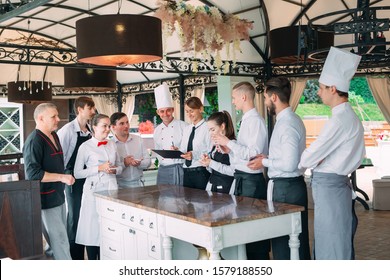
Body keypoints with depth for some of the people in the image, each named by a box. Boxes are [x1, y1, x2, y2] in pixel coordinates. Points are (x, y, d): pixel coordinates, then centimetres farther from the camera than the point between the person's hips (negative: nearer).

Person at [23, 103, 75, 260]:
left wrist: (65, 177, 20)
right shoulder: (34, 141, -17)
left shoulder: (54, 136, 12)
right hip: (45, 200, -9)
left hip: (58, 196, 9)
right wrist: (62, 177, -22)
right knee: (60, 242, -5)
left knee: (58, 240, 15)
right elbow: (33, 173, -24)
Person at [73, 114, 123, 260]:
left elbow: (120, 166, 19)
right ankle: (92, 259, 15)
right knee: (93, 227, 2)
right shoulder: (85, 147, -4)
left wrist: (115, 170, -3)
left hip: (111, 188, 5)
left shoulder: (112, 145, 10)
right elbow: (77, 173, -6)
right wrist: (99, 168, -14)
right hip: (94, 190, -4)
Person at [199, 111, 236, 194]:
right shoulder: (215, 145, 12)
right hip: (212, 185, 7)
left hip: (226, 188, -7)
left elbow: (234, 171, -20)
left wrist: (211, 163, -16)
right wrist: (206, 161, -1)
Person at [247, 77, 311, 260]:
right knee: (298, 238, 18)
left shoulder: (287, 124, -19)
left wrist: (265, 162, -11)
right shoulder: (291, 119, 12)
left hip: (284, 188, -10)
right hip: (293, 185, 10)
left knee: (282, 240, 1)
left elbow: (289, 164, -24)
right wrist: (268, 158, 8)